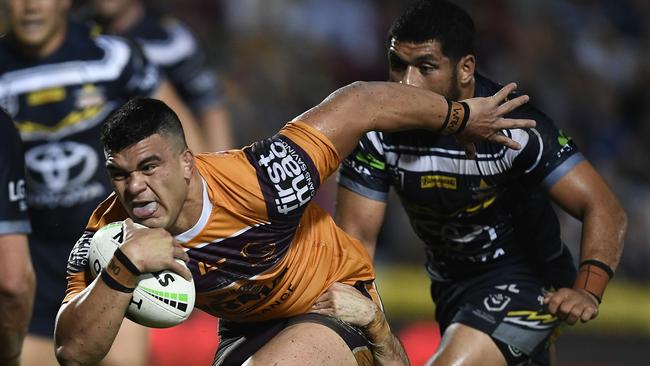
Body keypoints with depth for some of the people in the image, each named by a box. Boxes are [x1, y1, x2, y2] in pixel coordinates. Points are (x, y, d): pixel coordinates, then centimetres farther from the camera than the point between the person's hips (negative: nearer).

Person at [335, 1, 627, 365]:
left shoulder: (513, 126, -27)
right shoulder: (378, 130, -17)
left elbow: (604, 209, -29)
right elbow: (357, 236, -14)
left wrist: (587, 291, -45)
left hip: (527, 277, -6)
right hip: (451, 284, 6)